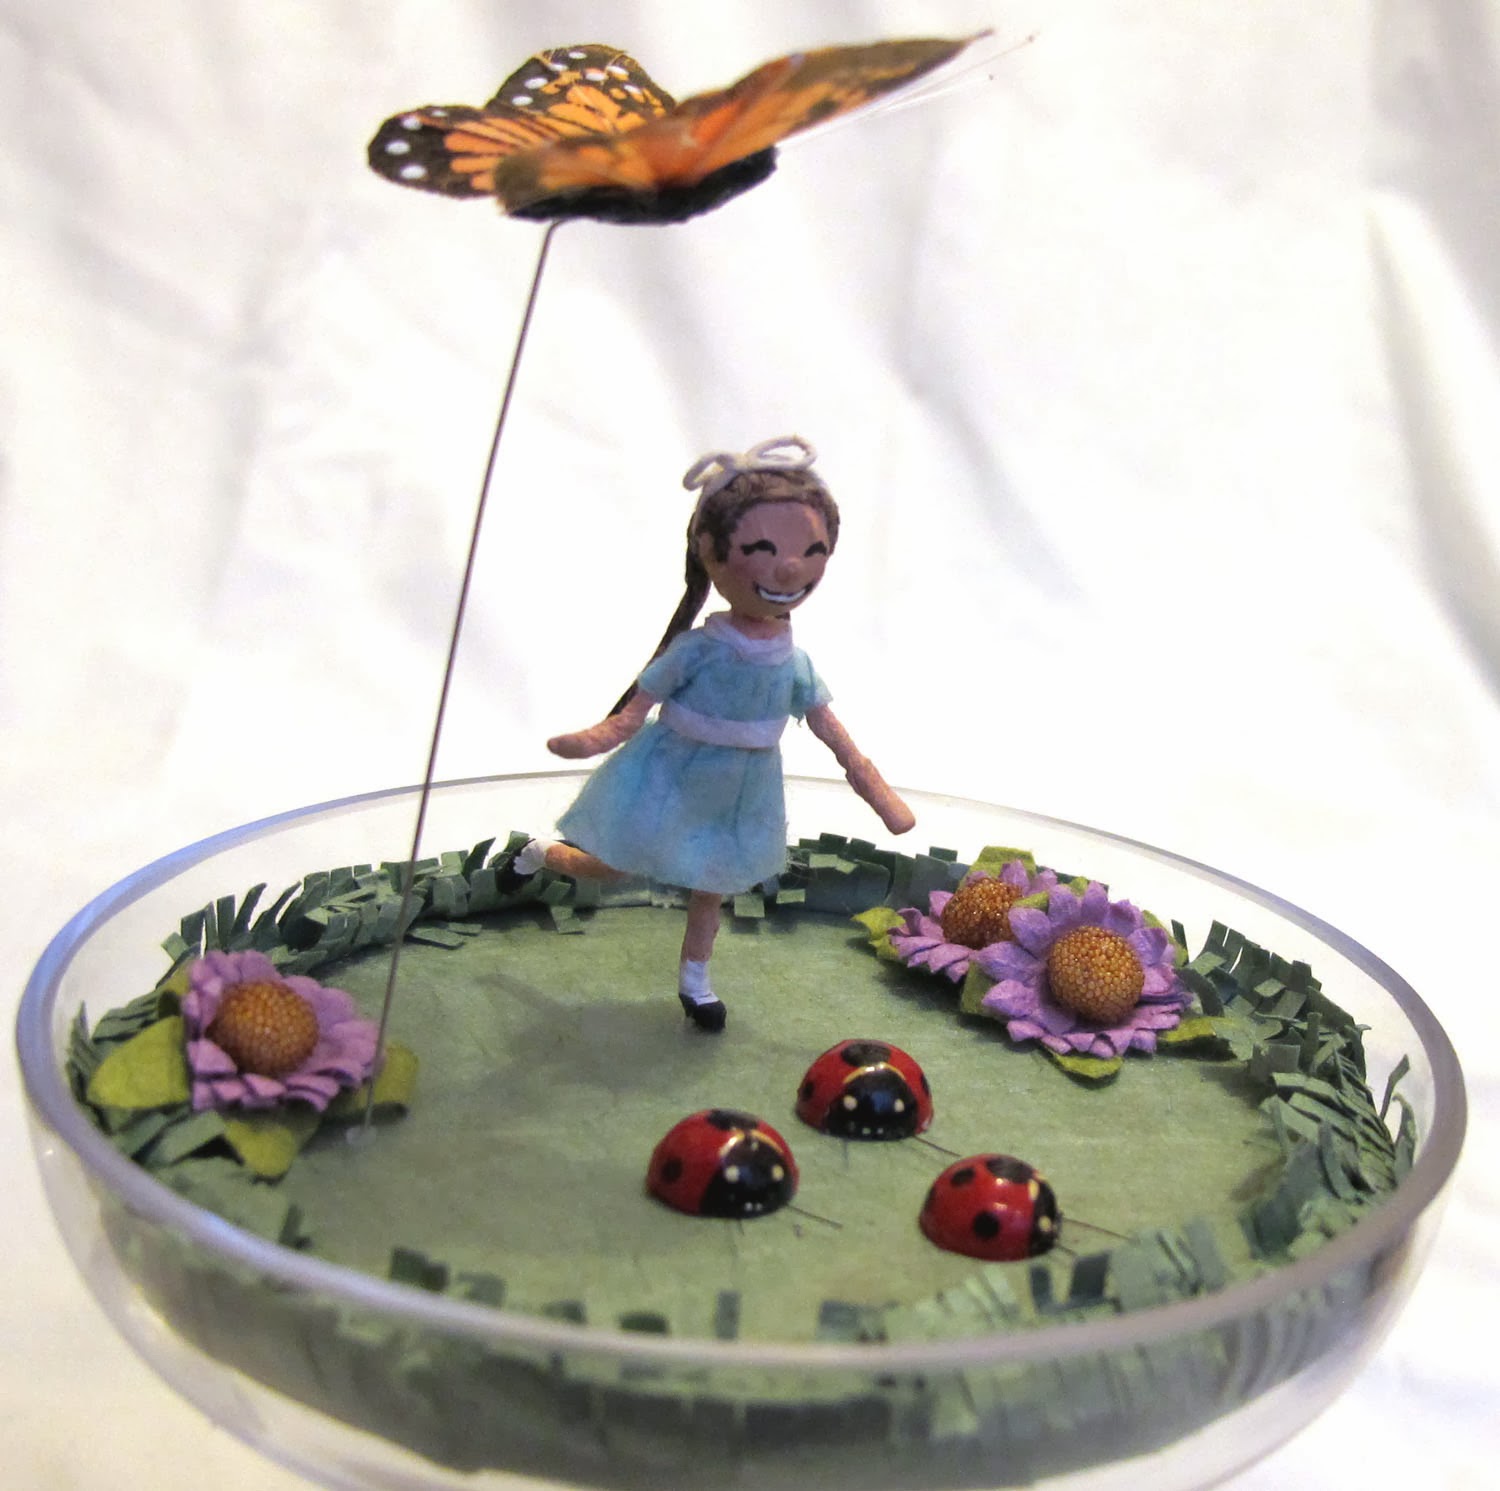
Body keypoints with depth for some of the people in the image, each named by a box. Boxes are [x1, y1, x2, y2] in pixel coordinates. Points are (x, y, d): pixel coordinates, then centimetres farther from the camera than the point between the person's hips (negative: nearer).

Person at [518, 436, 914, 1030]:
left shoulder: (795, 664, -11)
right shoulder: (698, 650, -24)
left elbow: (830, 728, -3)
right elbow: (641, 700, -21)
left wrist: (875, 788, -3)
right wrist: (601, 736, -40)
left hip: (737, 796, 4)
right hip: (671, 779, -4)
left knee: (714, 884, 18)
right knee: (609, 867, 10)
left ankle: (693, 979, 37)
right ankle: (540, 853, 40)